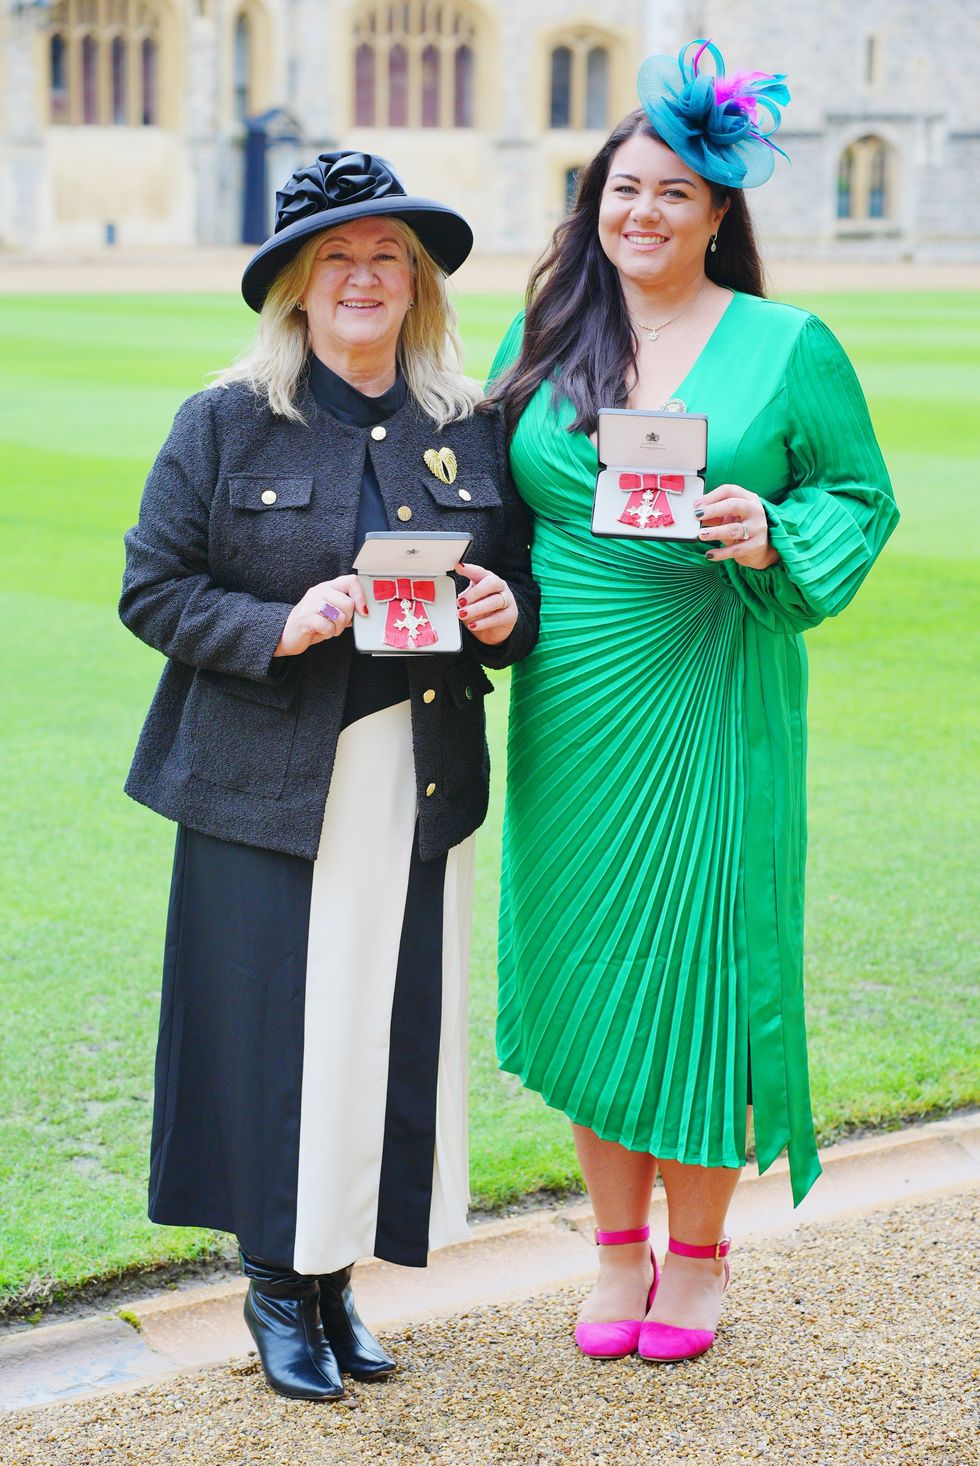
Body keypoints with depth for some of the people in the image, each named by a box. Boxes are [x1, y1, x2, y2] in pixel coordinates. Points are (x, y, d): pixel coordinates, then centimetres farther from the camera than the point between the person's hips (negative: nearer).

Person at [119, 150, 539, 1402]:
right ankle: (277, 1284, 20)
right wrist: (276, 628, -16)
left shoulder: (471, 431, 8)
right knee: (274, 1030, 1)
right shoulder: (225, 425, 0)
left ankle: (337, 1272, 24)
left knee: (393, 1032, 7)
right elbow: (153, 590, -1)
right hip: (267, 787, -3)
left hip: (418, 788, 3)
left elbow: (524, 587, 16)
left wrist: (508, 616, -7)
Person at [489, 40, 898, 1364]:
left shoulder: (788, 349, -1)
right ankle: (617, 1245, 25)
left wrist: (773, 537, -17)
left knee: (698, 959, 2)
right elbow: (494, 503, 15)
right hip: (570, 708, 3)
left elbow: (863, 500, 1)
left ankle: (697, 1253, 21)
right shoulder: (544, 338, 8)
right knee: (587, 956, 8)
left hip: (710, 705, -3)